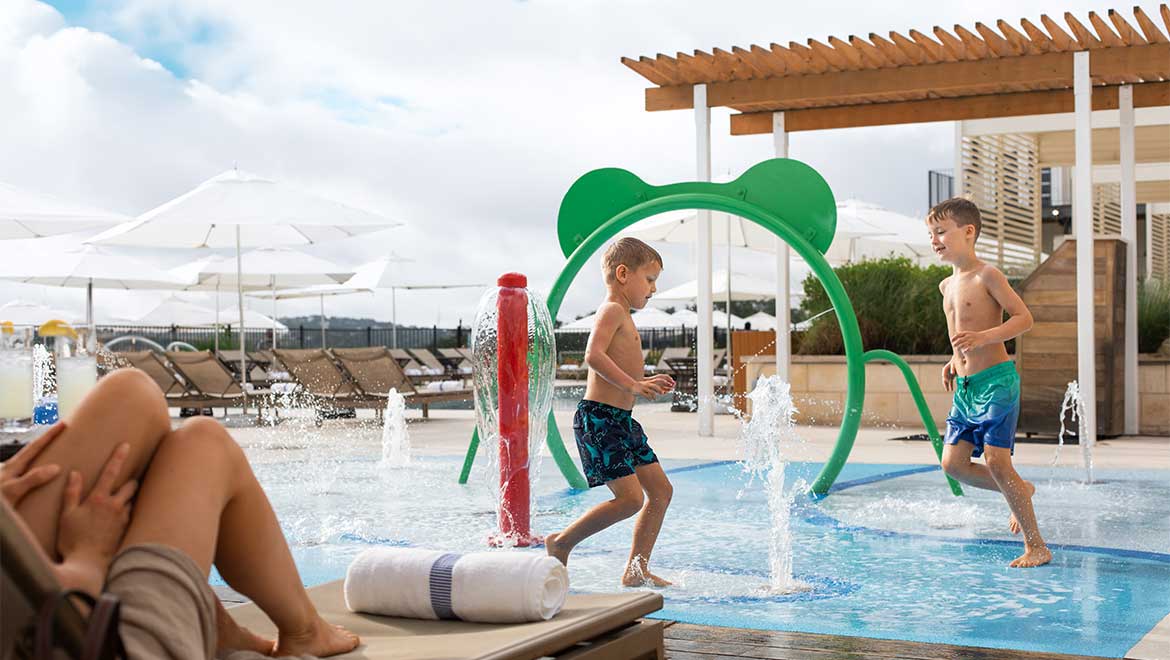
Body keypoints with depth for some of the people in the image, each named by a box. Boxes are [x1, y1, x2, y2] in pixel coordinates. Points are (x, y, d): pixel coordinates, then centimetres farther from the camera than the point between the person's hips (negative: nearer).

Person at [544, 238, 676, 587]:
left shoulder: (622, 316, 22)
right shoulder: (612, 310, -10)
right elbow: (593, 355, -26)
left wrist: (646, 383, 20)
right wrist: (632, 383, -28)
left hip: (622, 420, 11)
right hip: (599, 417, -11)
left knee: (661, 490, 8)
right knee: (630, 497, -14)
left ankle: (636, 570, 13)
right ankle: (561, 543, 0)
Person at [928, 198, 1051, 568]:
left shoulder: (987, 276, -9)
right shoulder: (947, 286, 15)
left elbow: (1024, 318, -14)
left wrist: (982, 338, -26)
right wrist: (955, 362, 13)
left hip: (996, 381, -8)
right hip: (965, 385, 8)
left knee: (996, 460, -12)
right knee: (953, 462, 3)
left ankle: (1036, 547, -1)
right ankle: (1020, 491, 27)